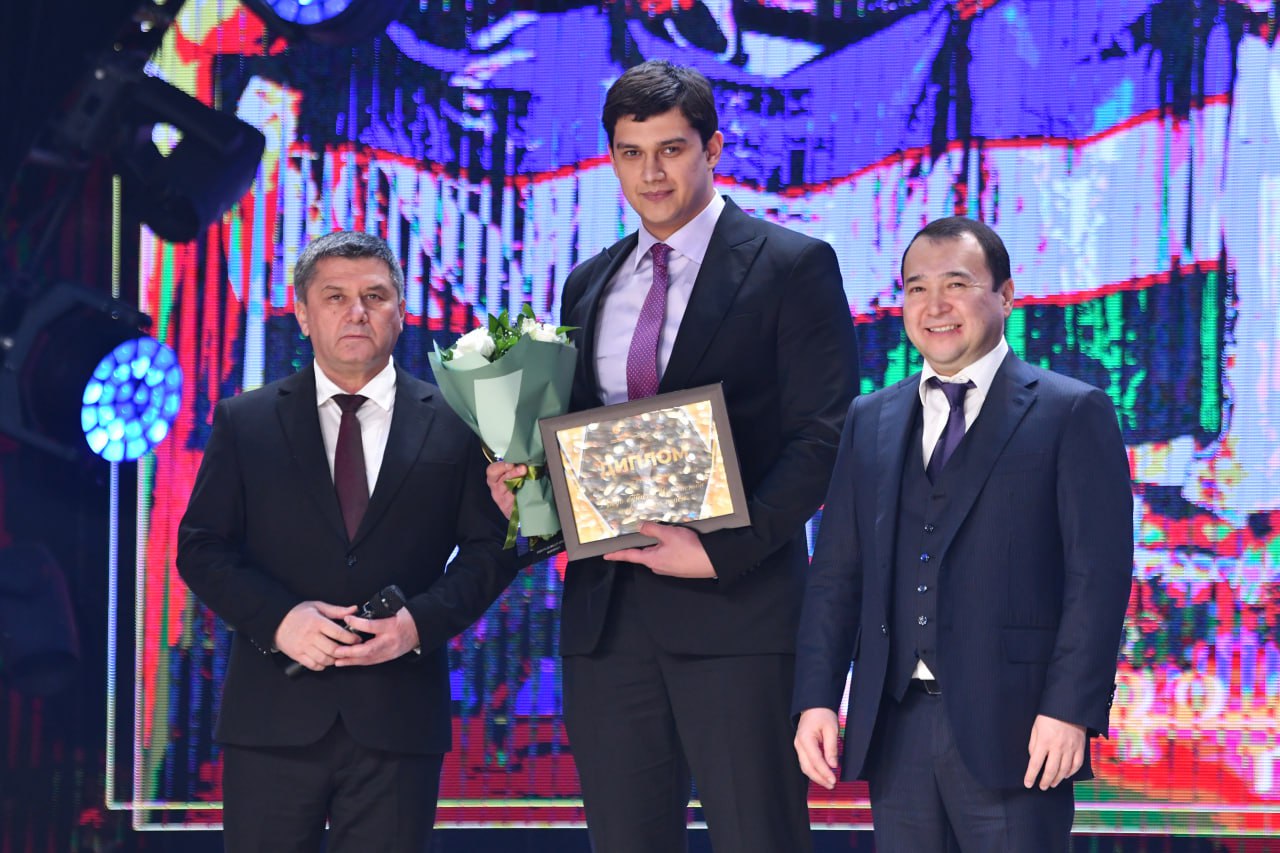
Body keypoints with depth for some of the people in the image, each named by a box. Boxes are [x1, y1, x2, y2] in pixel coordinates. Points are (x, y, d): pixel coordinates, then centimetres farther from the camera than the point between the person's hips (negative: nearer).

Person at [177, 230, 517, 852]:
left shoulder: (454, 425, 6)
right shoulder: (244, 422, 8)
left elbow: (490, 546, 5)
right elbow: (201, 546, 4)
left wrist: (420, 621, -12)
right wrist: (278, 618, -13)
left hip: (399, 723, 0)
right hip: (273, 718, 0)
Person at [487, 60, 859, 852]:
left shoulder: (792, 266, -1)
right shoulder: (589, 286, 18)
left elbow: (820, 438, -7)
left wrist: (722, 553, -16)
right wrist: (522, 481, 0)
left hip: (736, 608, -5)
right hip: (607, 610, 5)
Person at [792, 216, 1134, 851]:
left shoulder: (1072, 413, 0)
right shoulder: (870, 422, 16)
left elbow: (1099, 574, -6)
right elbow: (836, 572, 13)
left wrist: (1070, 709, -14)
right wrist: (816, 699, 2)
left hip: (1011, 728, -4)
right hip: (894, 729, 4)